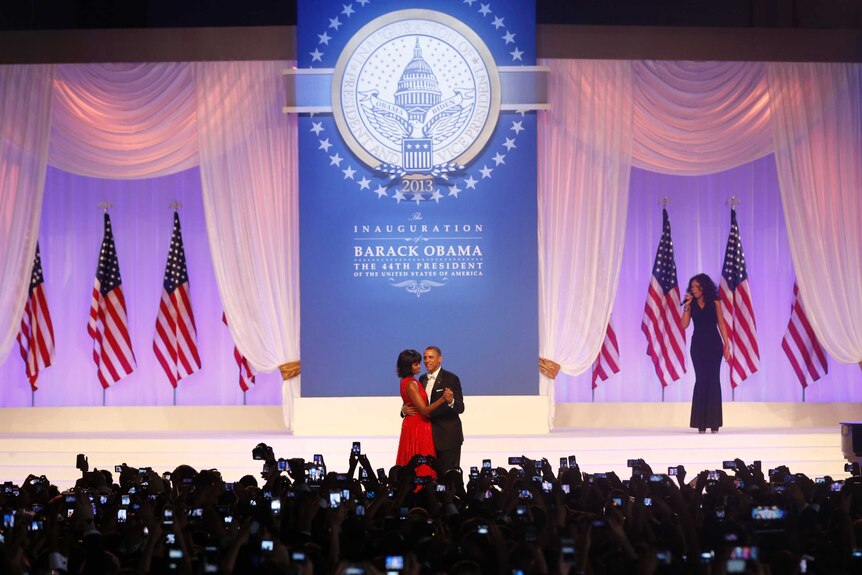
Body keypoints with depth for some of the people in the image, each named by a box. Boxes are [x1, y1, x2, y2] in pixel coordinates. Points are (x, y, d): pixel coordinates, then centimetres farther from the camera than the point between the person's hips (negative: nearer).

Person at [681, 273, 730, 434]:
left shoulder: (714, 302, 1)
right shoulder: (691, 304, 5)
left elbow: (721, 324, 1)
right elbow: (684, 325, -4)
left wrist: (726, 346, -3)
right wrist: (687, 305, -11)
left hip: (714, 344, -1)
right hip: (698, 345, 1)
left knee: (713, 380, -2)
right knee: (701, 380, 1)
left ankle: (714, 422, 2)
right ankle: (701, 422, 4)